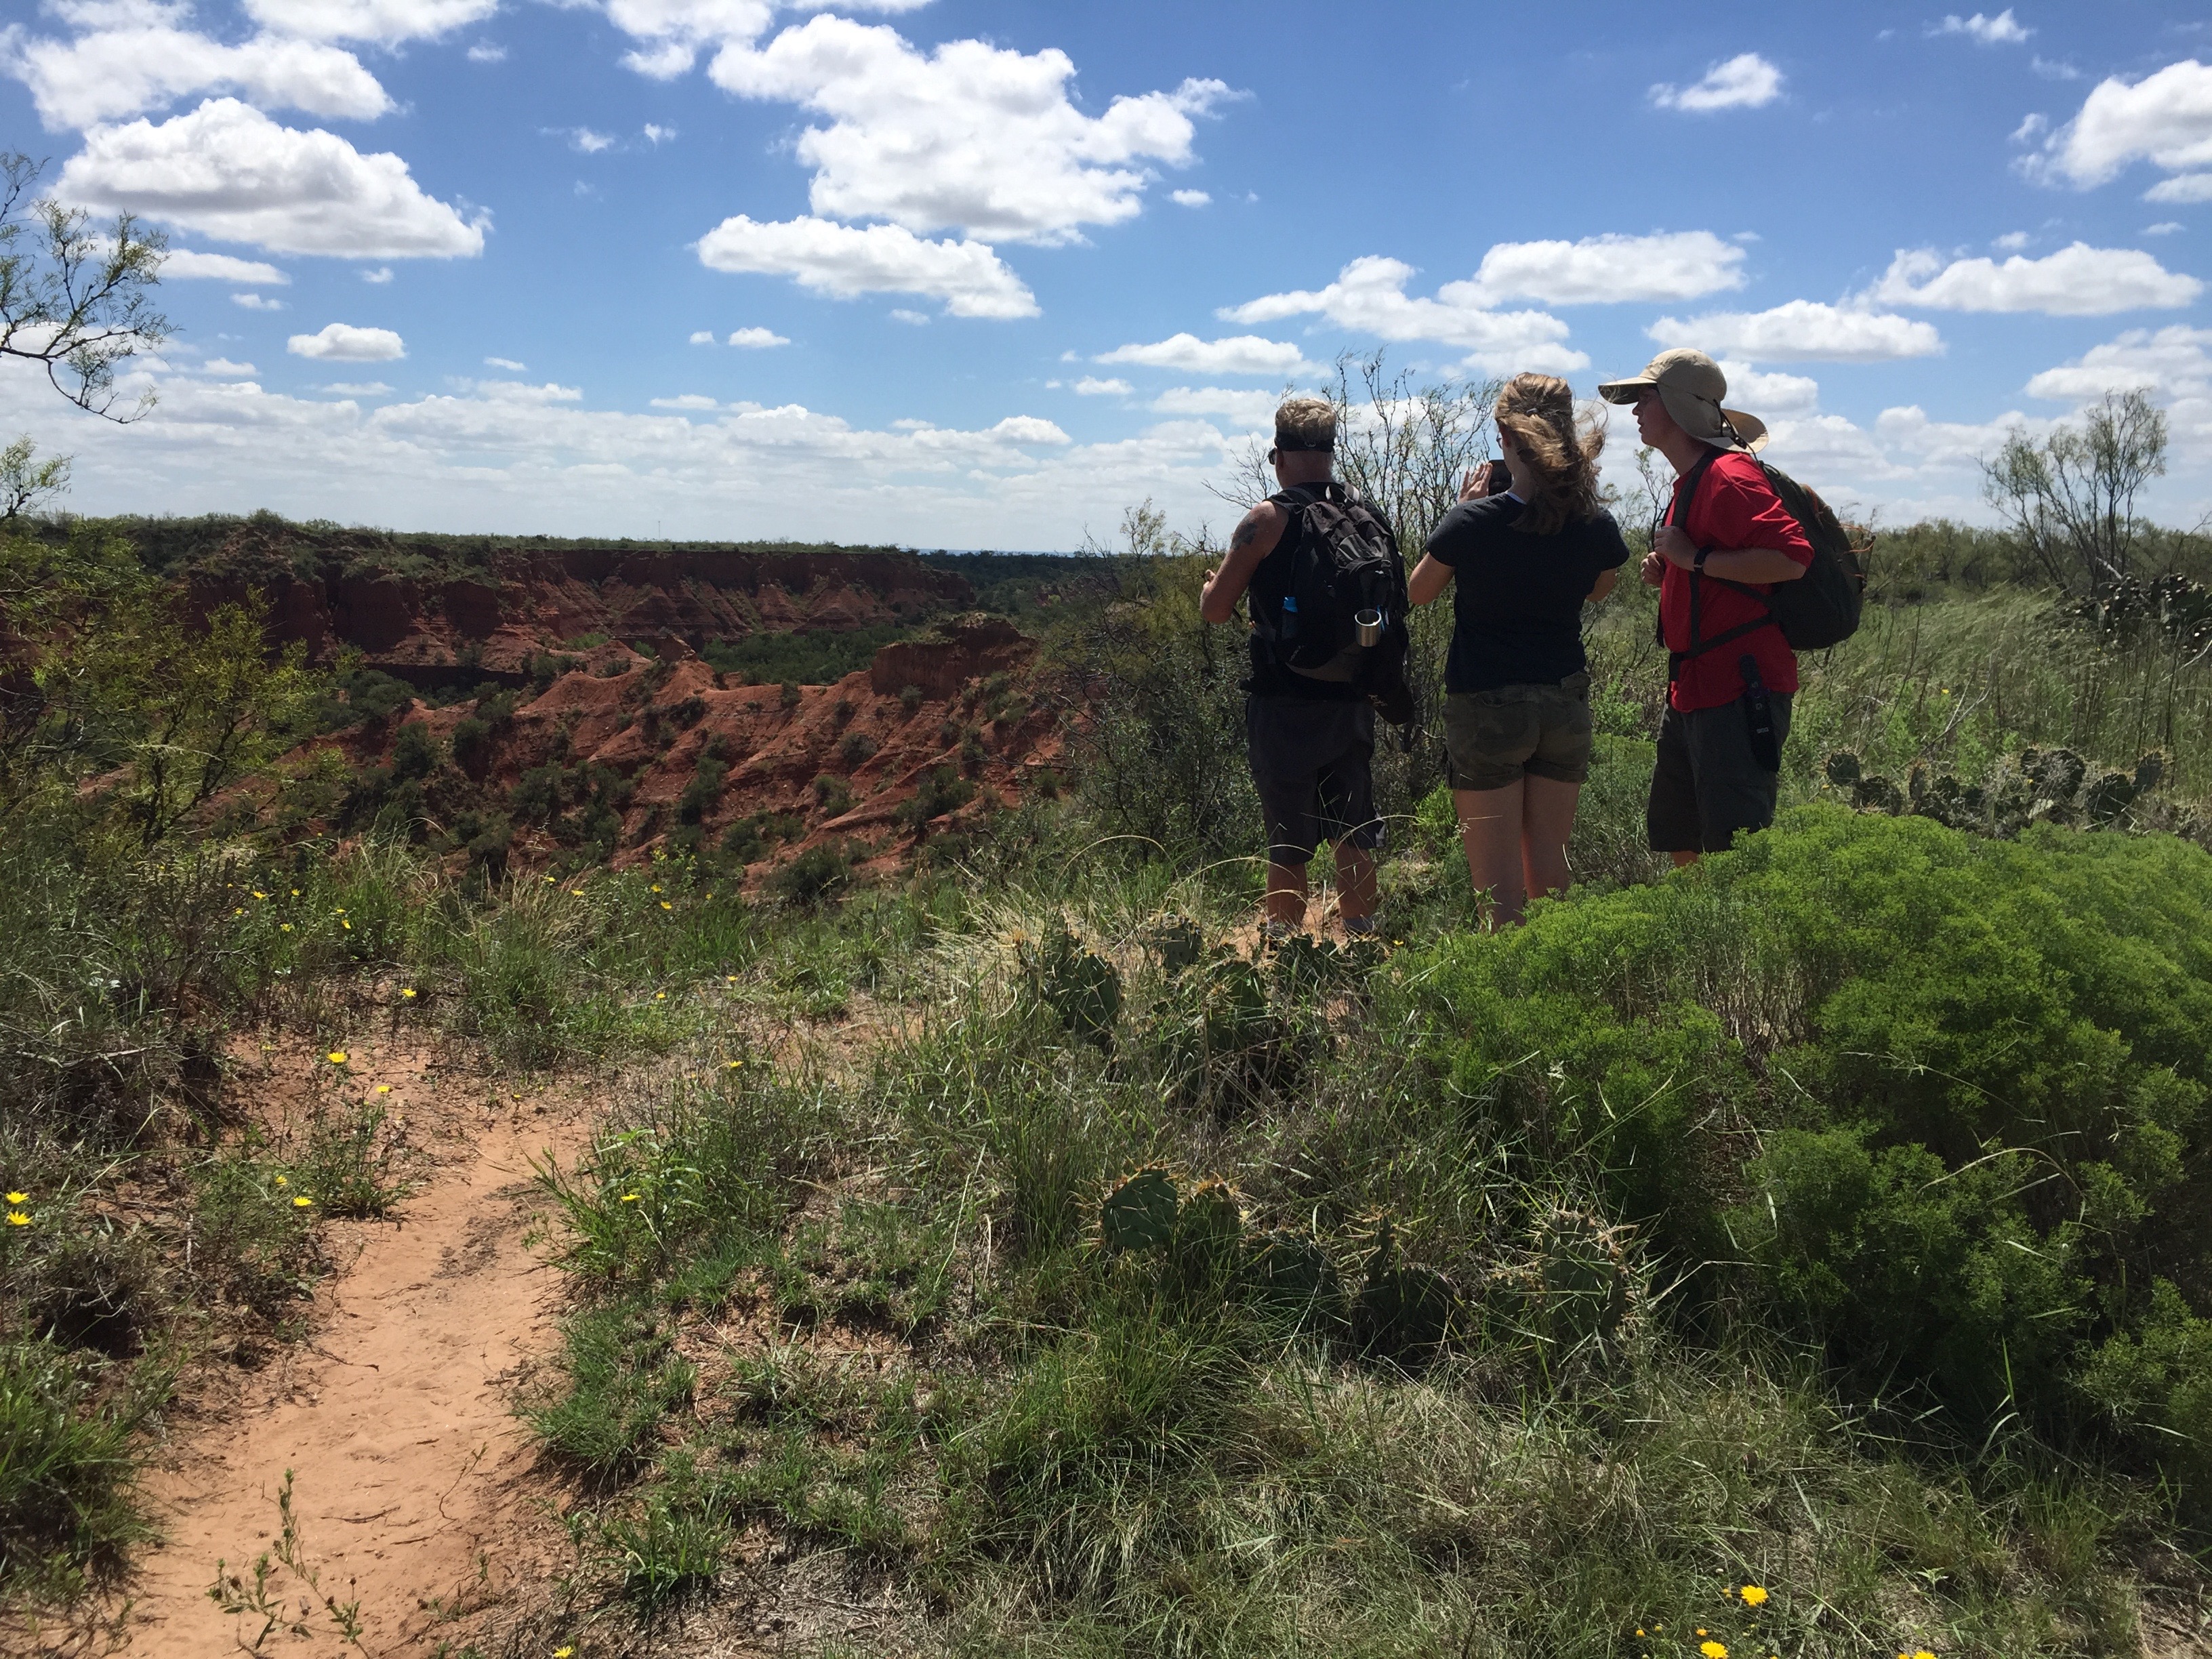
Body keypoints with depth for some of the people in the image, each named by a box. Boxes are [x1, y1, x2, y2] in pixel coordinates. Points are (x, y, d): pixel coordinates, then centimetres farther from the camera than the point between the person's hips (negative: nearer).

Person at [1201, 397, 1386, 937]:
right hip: (1352, 703, 4)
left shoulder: (1267, 519, -10)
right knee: (1354, 837, 14)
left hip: (1284, 706, -4)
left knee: (1288, 845, 3)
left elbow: (1215, 610, -6)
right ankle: (1361, 946, 21)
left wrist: (1212, 583, 15)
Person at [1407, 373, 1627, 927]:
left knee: (1500, 887, 0)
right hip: (1565, 705, 4)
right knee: (1551, 875, 16)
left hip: (1486, 706, -4)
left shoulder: (1473, 521, -15)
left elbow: (1417, 592, 1)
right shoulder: (1595, 524, -5)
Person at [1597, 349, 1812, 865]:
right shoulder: (1691, 480, 18)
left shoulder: (1729, 476, -15)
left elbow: (1790, 559, -27)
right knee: (1676, 838, 17)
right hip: (1693, 688, 11)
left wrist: (1696, 559, -21)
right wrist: (1668, 574, 11)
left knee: (1737, 848, -8)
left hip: (1738, 691, -11)